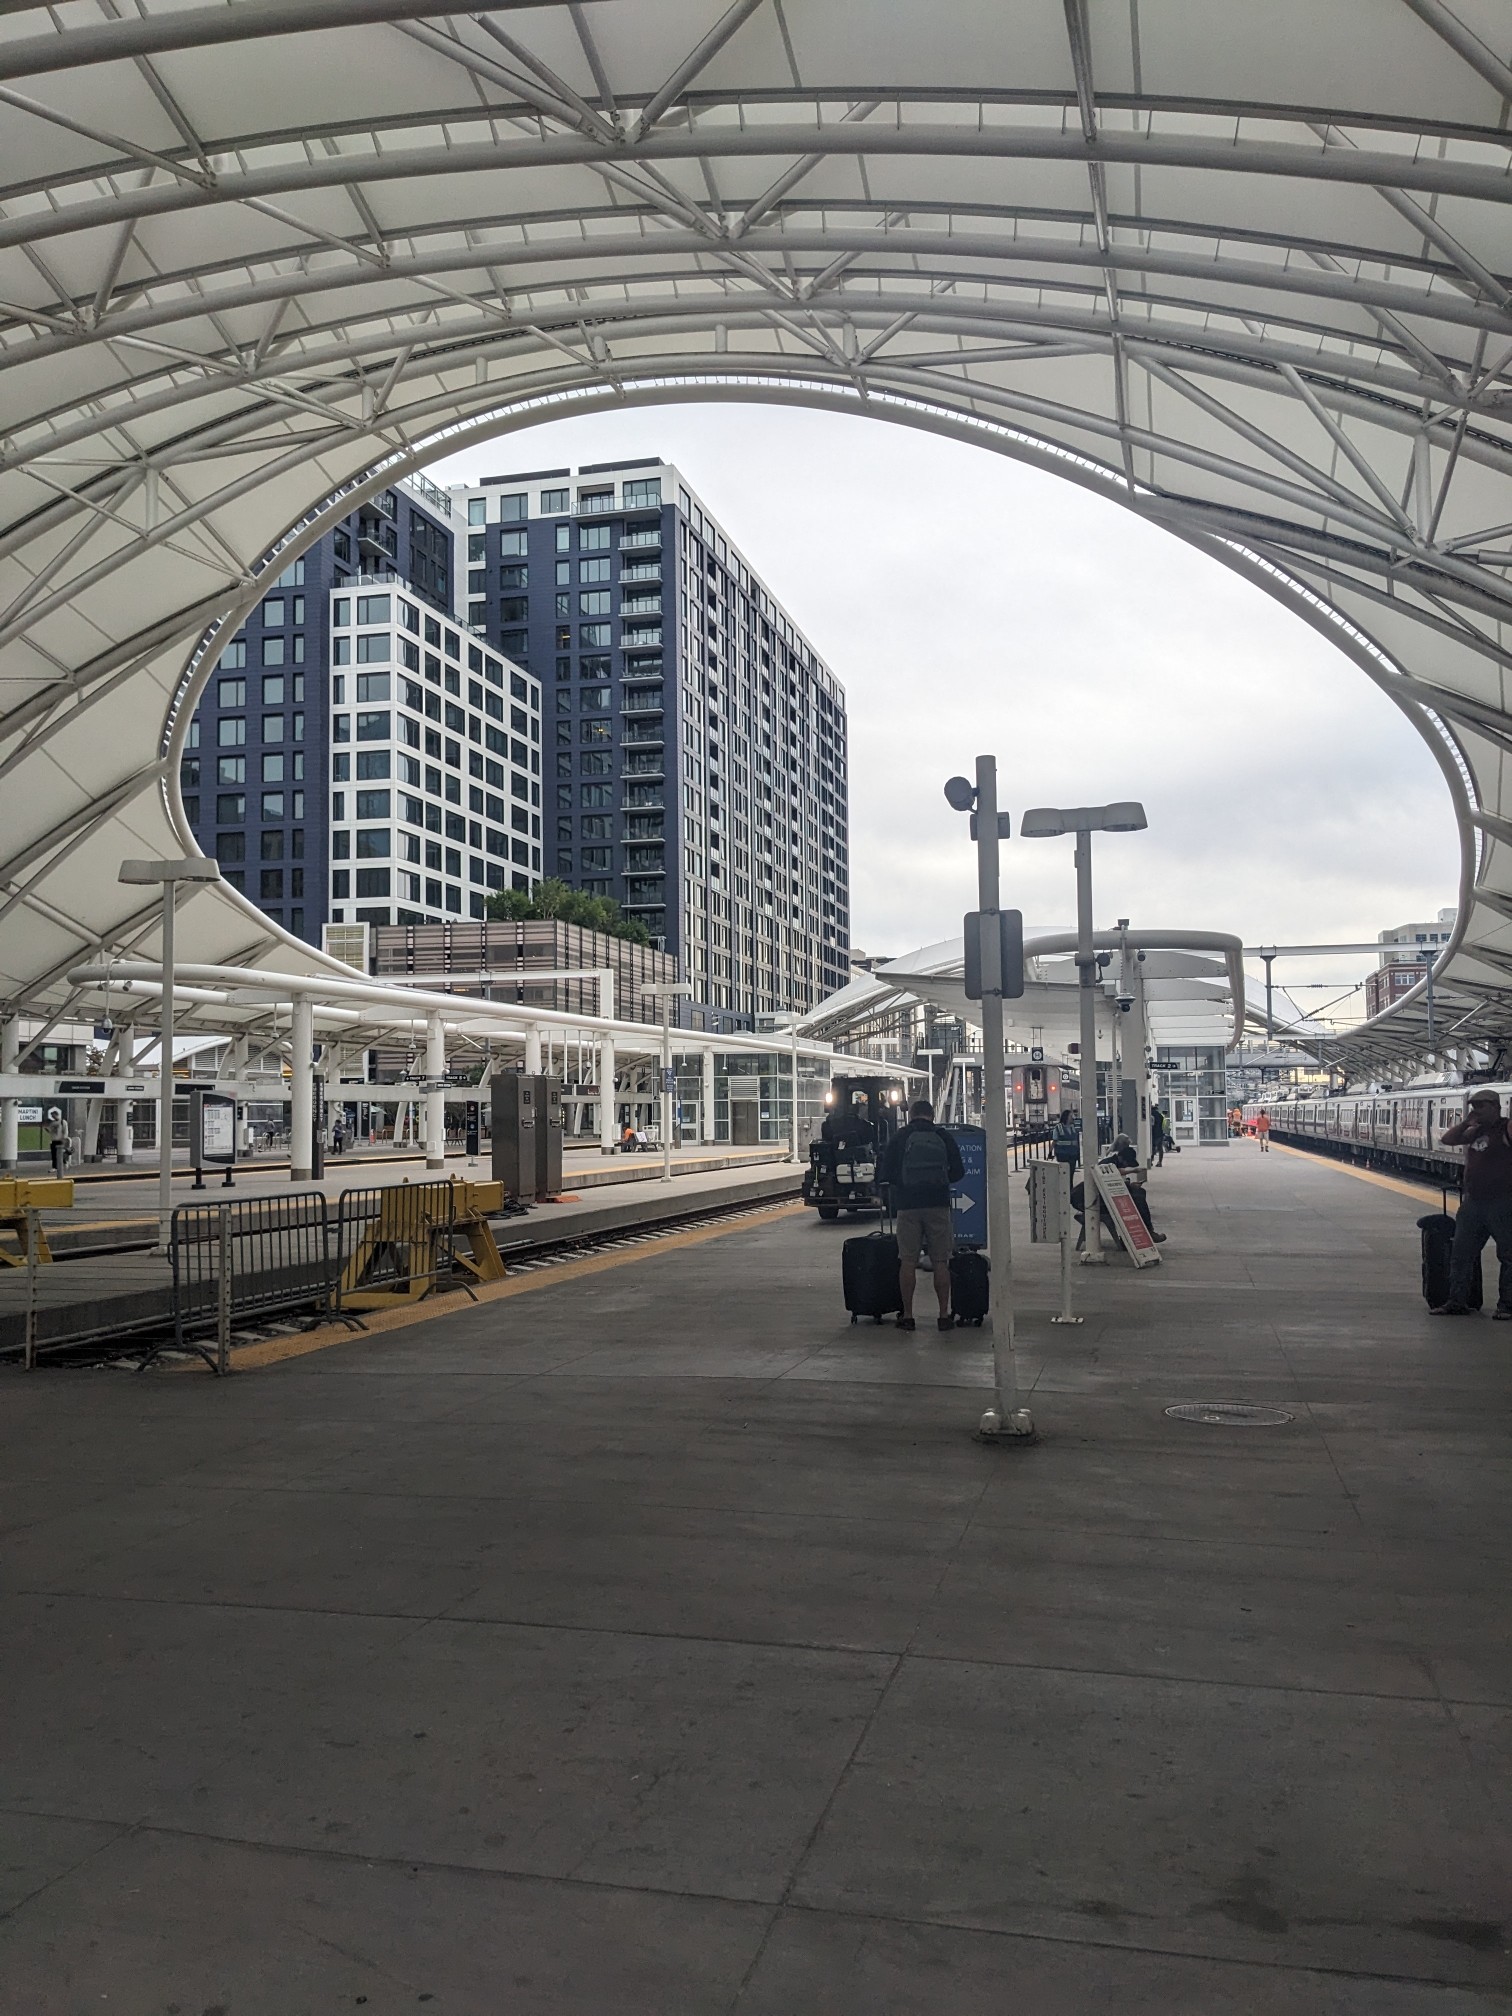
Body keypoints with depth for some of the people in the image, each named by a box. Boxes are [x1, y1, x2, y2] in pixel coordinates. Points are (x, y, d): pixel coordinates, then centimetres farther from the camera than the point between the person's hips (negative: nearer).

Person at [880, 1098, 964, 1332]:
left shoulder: (899, 1137, 1)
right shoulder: (944, 1137, 4)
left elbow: (886, 1173, 0)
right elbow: (958, 1172, 7)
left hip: (908, 1205, -1)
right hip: (938, 1204, 1)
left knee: (907, 1262, 5)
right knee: (940, 1262, 6)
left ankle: (907, 1316, 8)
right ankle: (944, 1315, 6)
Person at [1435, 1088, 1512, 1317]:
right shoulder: (1475, 1131, 13)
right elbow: (1446, 1139, 16)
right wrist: (1466, 1121, 5)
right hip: (1472, 1202, 8)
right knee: (1461, 1253, 9)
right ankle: (1457, 1302, 15)